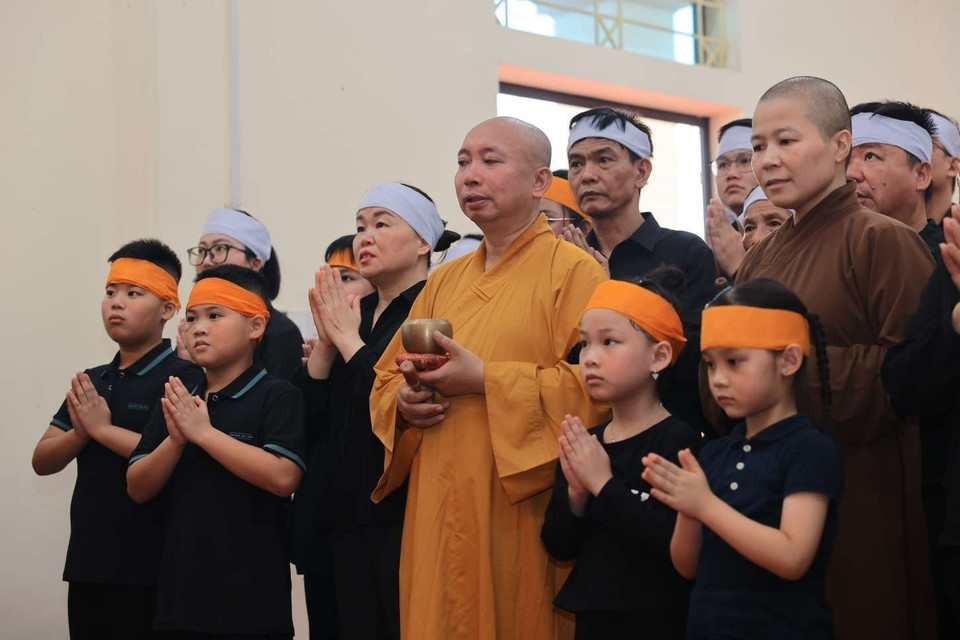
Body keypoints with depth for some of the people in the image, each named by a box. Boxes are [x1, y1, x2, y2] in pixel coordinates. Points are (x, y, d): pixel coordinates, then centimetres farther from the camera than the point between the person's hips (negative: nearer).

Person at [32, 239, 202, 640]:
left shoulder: (183, 378, -9)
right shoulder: (90, 383, 13)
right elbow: (42, 462, 10)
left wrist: (102, 429, -17)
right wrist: (79, 433, -11)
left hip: (153, 571, -7)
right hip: (87, 567, 7)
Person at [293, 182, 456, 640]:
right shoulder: (351, 313, 13)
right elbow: (306, 423, 8)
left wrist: (349, 340, -12)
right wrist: (325, 342, -5)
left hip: (406, 520, -7)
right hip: (343, 522, 7)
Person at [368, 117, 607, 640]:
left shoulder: (573, 270, -6)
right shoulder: (444, 280, 16)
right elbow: (386, 379, 21)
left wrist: (484, 379, -18)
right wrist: (403, 402, -3)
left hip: (523, 516, -6)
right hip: (439, 518, 6)